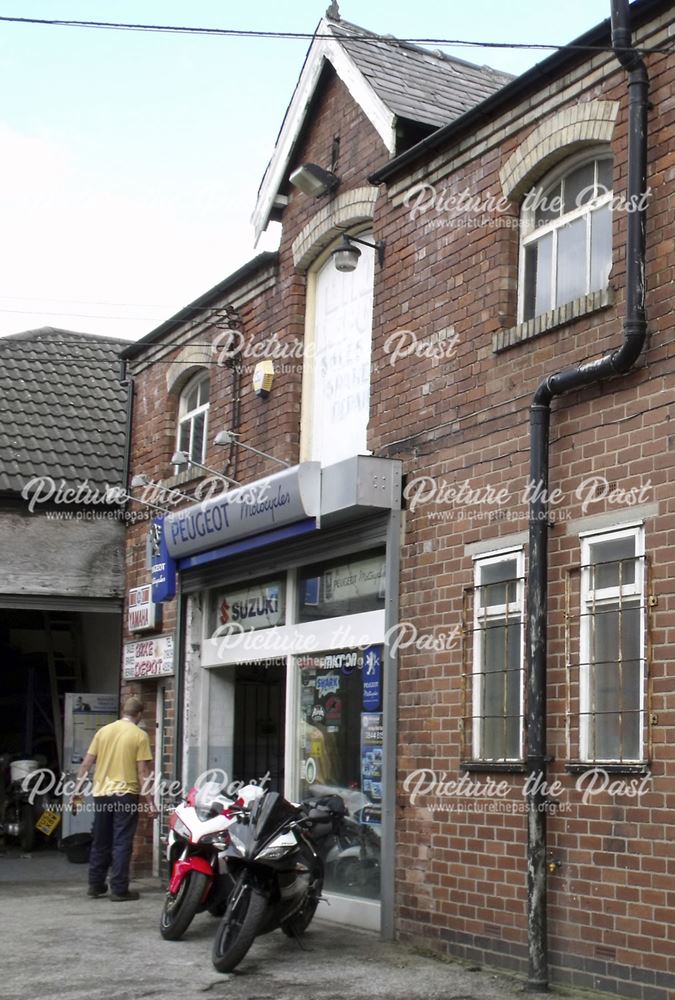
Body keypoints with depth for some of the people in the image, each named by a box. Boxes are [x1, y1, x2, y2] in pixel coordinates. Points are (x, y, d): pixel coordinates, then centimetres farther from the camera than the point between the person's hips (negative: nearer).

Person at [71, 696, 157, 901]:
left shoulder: (104, 731, 6)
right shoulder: (139, 735, -6)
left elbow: (86, 763, 5)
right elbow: (142, 772, -9)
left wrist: (77, 790, 13)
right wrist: (150, 802, -5)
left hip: (102, 793, 4)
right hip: (125, 794, -4)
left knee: (100, 842, 15)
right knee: (122, 843, 0)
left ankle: (96, 885, 21)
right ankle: (119, 889, 0)